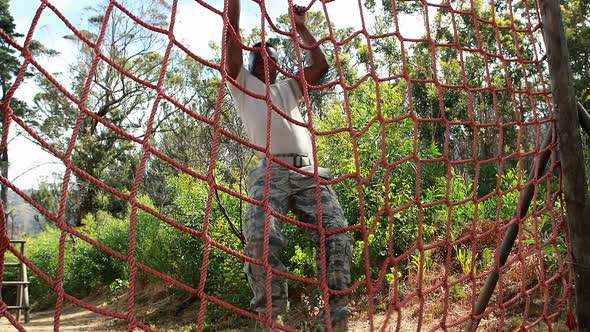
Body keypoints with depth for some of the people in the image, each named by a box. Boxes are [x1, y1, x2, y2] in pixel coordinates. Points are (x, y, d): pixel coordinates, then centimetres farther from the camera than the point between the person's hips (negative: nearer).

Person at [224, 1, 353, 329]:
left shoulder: (289, 88, 36)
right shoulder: (243, 83, 25)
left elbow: (321, 65, 29)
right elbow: (232, 32, 17)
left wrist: (301, 27, 33)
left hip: (309, 172, 4)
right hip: (271, 172, -3)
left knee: (337, 232, -17)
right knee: (260, 238, -27)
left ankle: (335, 305, -11)